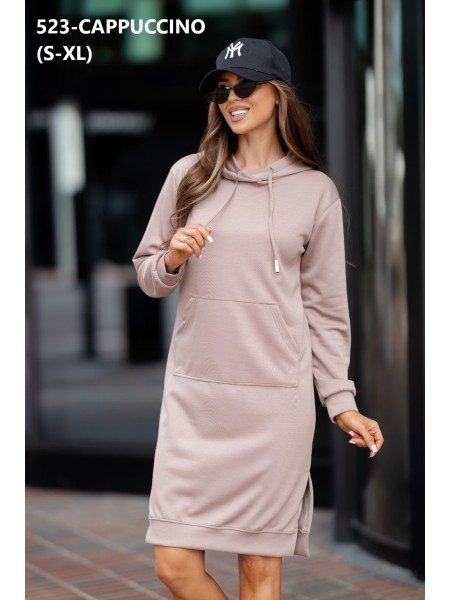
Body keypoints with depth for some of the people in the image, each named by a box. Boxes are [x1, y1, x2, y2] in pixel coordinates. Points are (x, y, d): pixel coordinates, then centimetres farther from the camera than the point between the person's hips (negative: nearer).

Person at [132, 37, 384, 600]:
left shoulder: (316, 191, 3)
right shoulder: (188, 174, 7)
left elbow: (325, 307, 6)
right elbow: (146, 275, 13)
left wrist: (341, 400, 0)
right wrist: (171, 260, -9)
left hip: (277, 400, -2)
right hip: (193, 391, 2)